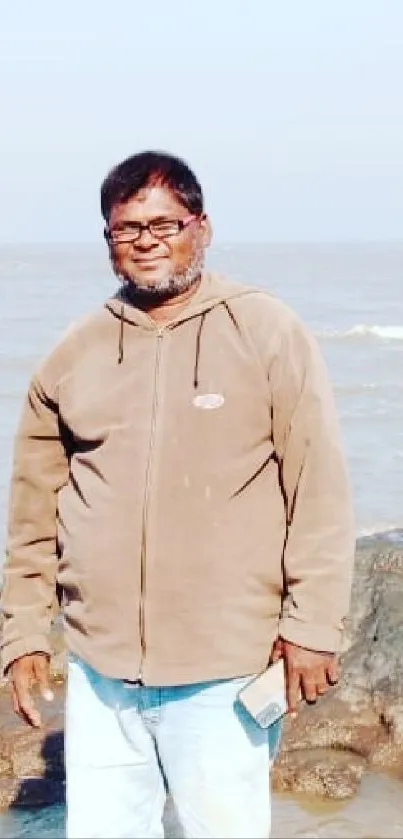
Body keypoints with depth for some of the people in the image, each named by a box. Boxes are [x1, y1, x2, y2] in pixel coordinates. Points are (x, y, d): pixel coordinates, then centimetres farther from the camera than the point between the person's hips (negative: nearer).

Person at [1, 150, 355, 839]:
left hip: (223, 674, -3)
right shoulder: (73, 355, 8)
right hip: (100, 671, 4)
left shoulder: (268, 334, -3)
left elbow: (318, 491, -4)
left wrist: (311, 627, -8)